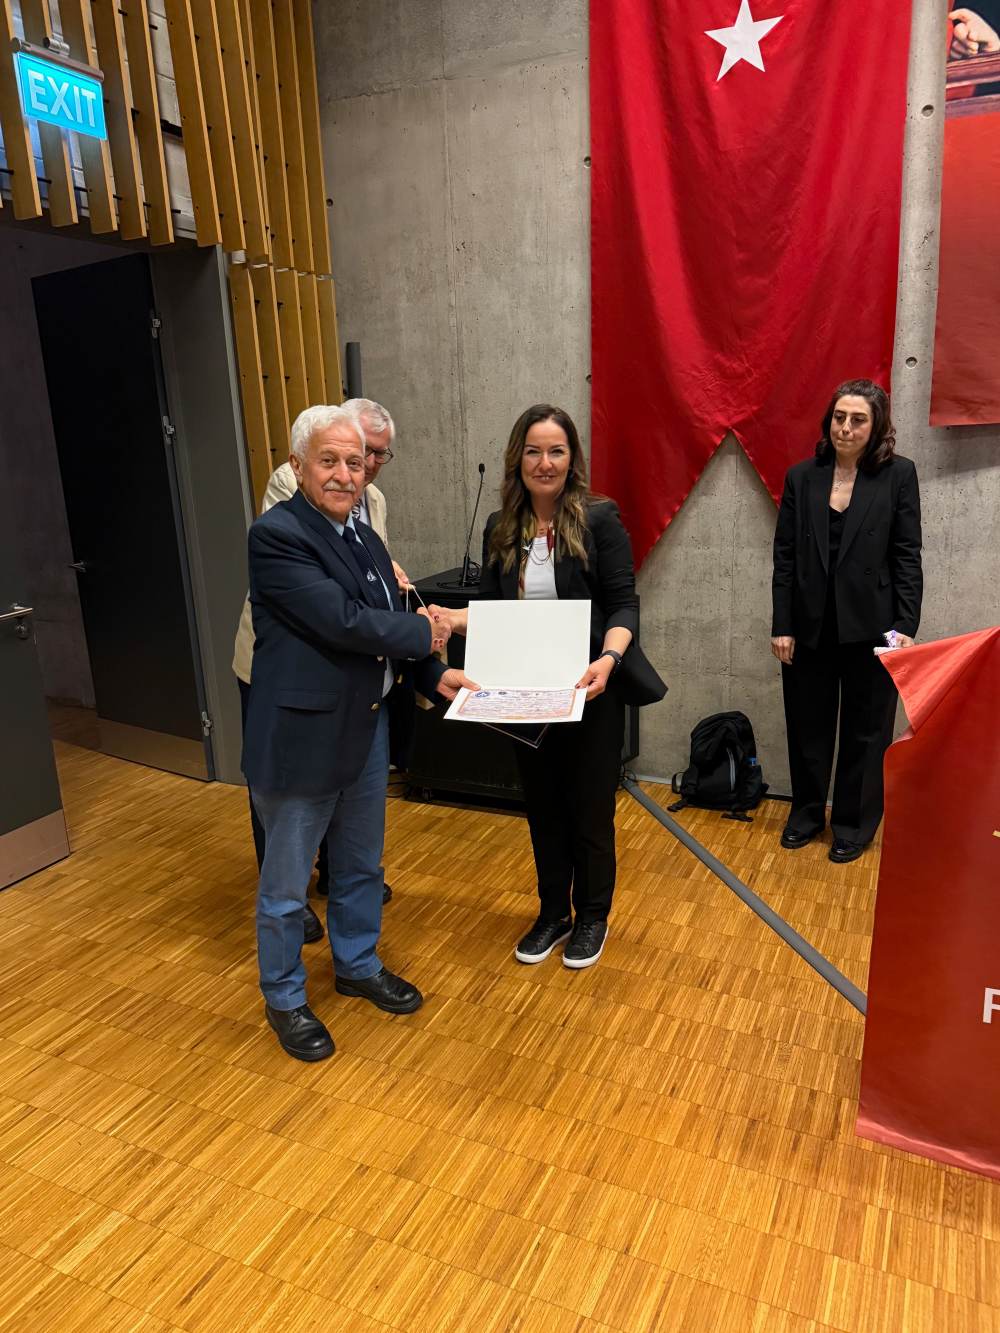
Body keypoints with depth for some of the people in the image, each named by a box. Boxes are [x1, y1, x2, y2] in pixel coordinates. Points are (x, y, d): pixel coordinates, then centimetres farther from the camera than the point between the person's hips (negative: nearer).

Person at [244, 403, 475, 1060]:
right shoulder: (276, 534, -16)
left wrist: (434, 676, -1)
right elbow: (341, 620, -25)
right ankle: (284, 998, 33)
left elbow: (390, 624, 14)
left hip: (367, 729, 8)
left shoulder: (364, 537, 10)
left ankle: (358, 965, 45)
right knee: (286, 885, 11)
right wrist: (422, 633, -11)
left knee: (362, 866, 23)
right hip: (302, 736, -8)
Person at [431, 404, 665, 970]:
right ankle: (553, 914, 36)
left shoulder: (599, 519, -10)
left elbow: (624, 603, -12)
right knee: (543, 807, 16)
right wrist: (450, 618, -11)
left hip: (589, 693, -4)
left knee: (590, 809, 10)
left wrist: (609, 658, -30)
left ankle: (592, 918, 32)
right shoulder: (501, 529, 4)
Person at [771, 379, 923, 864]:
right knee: (807, 728, 13)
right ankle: (806, 813, 32)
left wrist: (906, 627, -9)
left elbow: (908, 557, -3)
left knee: (865, 732, 10)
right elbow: (784, 556, 1)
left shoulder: (898, 475, -3)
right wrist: (781, 626, -3)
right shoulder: (801, 477, 2)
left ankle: (853, 825, 27)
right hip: (810, 626, 2)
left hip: (870, 627, -2)